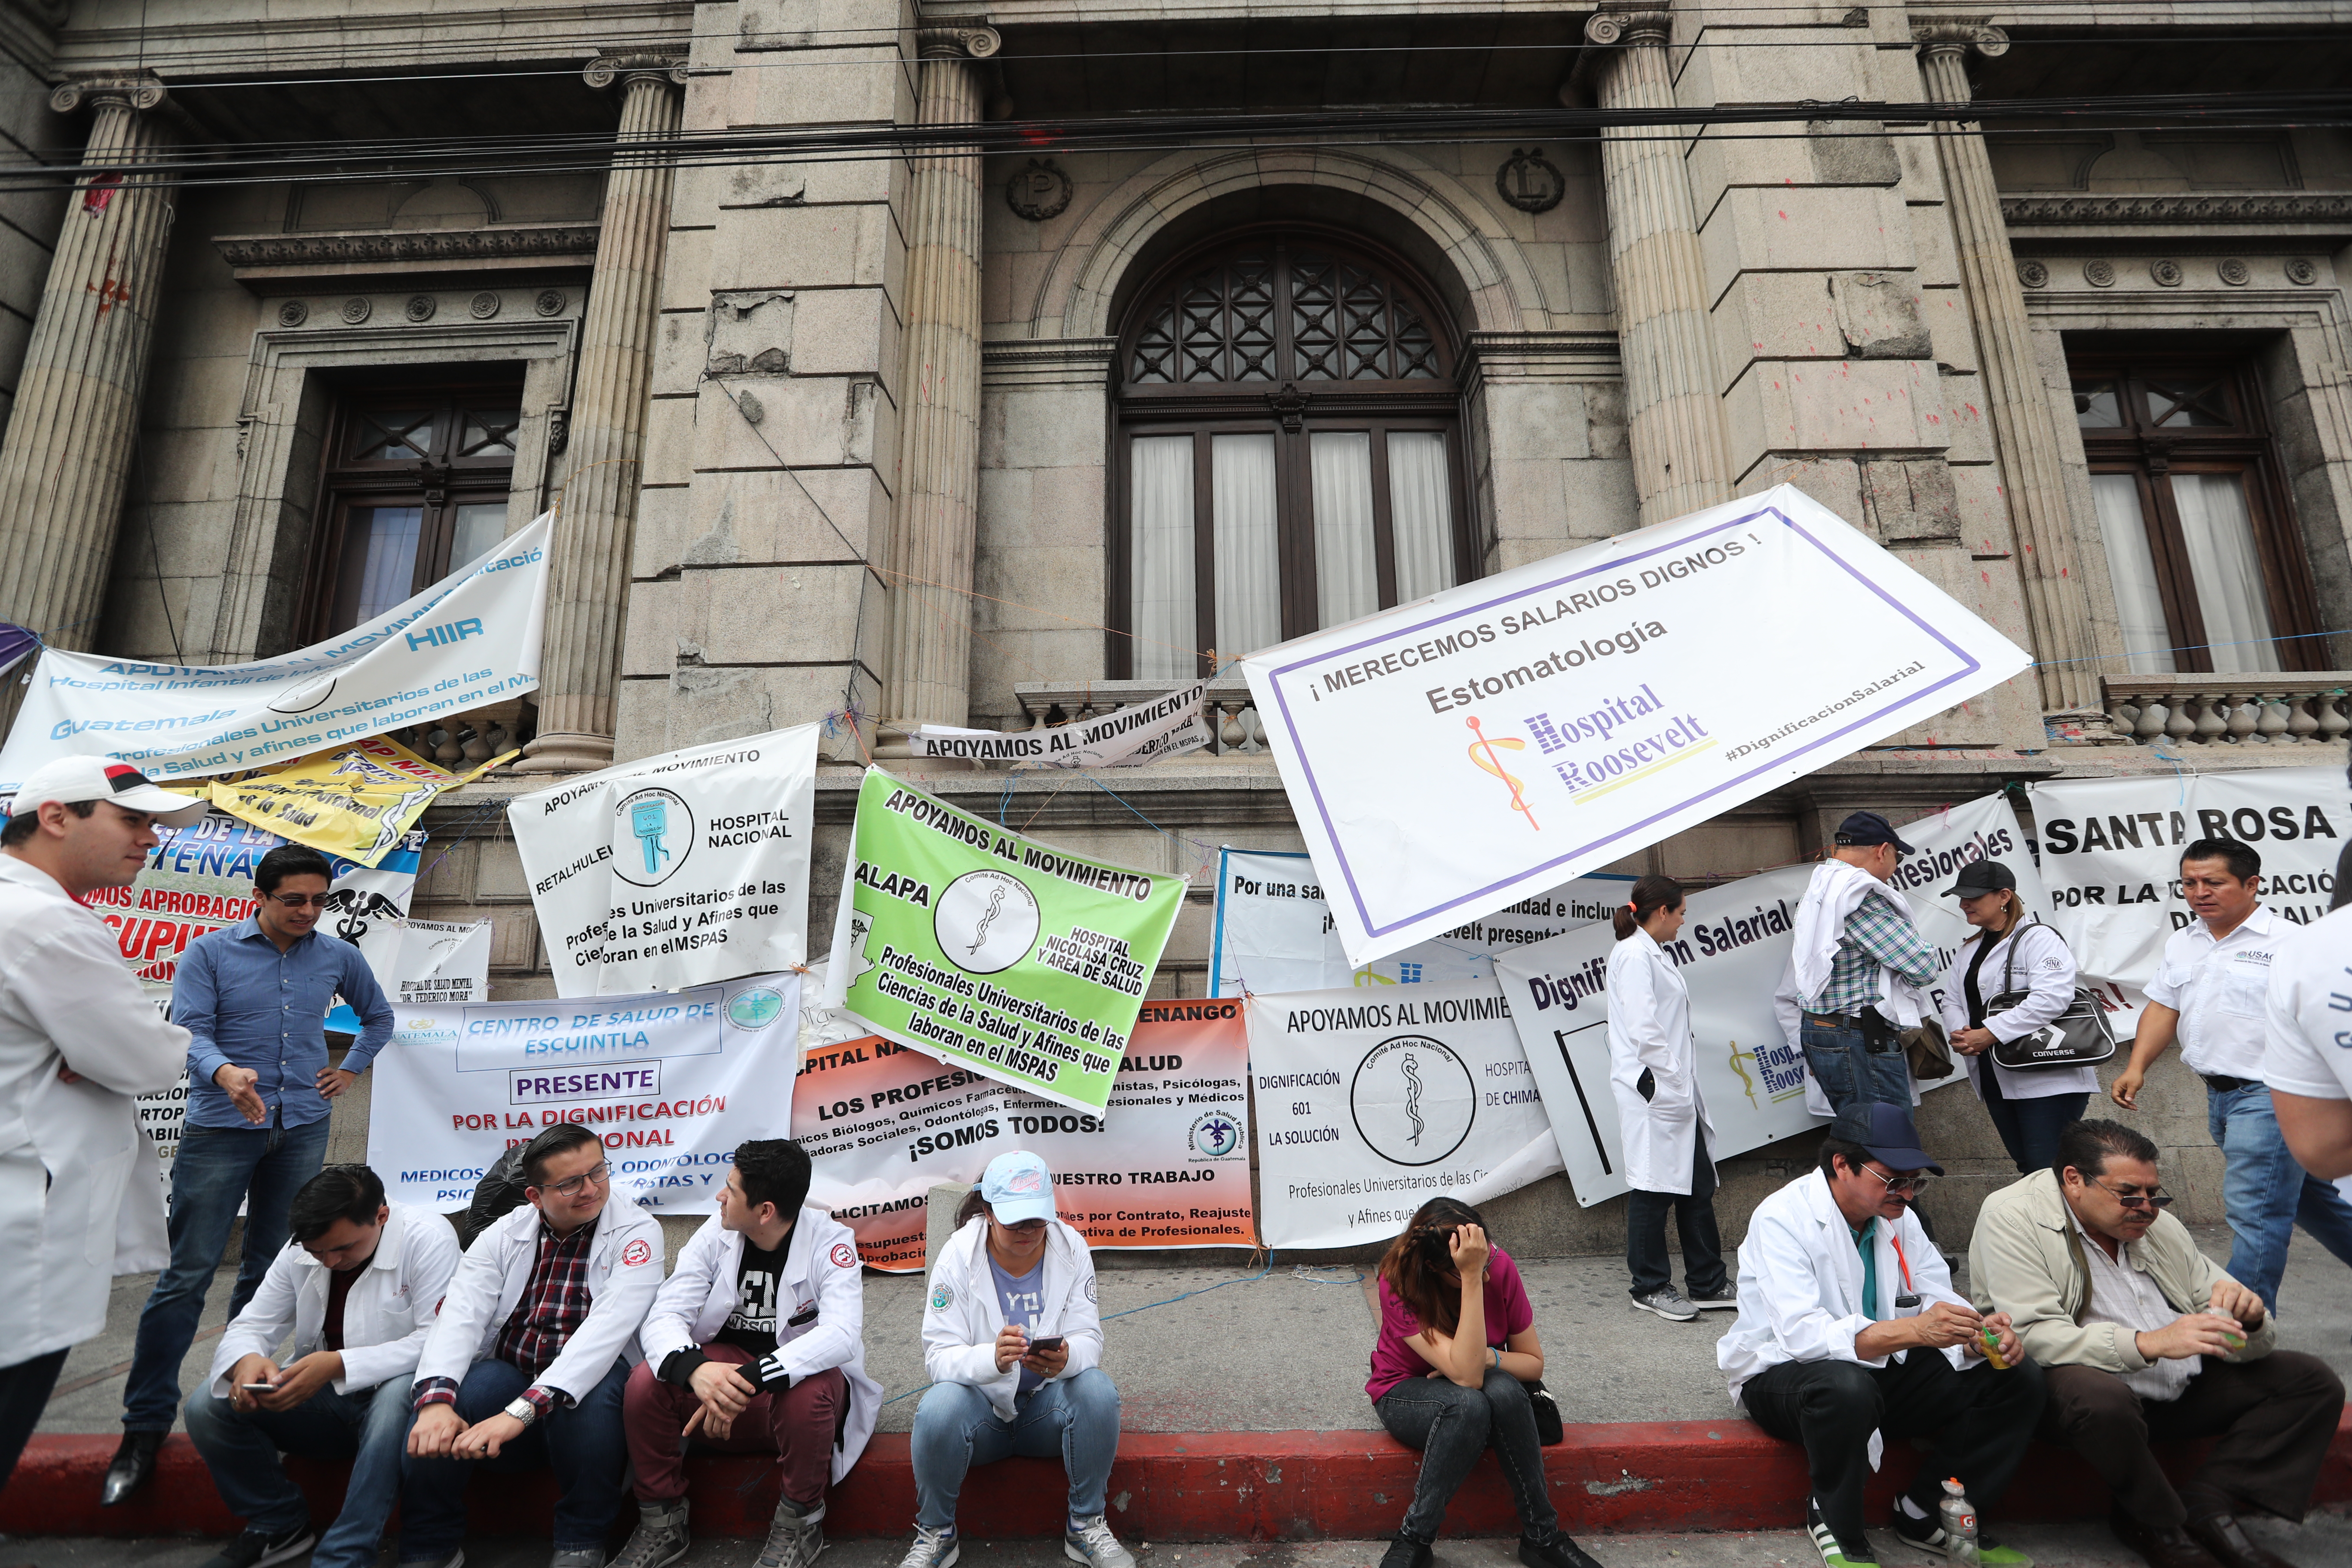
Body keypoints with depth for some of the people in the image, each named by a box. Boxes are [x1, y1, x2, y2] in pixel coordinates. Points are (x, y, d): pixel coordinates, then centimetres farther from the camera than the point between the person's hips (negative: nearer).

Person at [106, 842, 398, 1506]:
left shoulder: (338, 956, 8)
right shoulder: (210, 952, -2)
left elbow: (379, 1015, 24)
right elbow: (189, 1030, -11)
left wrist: (351, 1068, 12)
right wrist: (224, 1072, -29)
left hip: (303, 1131, 3)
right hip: (221, 1128, -3)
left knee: (269, 1271, 9)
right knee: (187, 1274, -4)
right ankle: (146, 1425, 5)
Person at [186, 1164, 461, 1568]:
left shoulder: (428, 1237, -19)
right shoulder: (300, 1250, 1)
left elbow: (438, 1340, -24)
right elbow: (249, 1327, 4)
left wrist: (338, 1365, -33)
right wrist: (246, 1361, -21)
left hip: (393, 1390, -6)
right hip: (323, 1399, 6)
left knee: (399, 1396, -39)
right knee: (206, 1406, -11)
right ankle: (280, 1524, 7)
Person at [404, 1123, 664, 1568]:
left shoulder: (636, 1231, -11)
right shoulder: (503, 1235, 2)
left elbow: (609, 1327, -25)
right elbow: (460, 1317, -12)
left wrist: (523, 1410, -35)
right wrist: (436, 1399, -32)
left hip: (591, 1380, -3)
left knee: (588, 1391, -35)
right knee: (448, 1390, -26)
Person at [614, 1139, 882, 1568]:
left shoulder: (830, 1241, -18)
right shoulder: (715, 1234, -6)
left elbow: (842, 1336, -31)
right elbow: (665, 1315, -14)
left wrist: (750, 1380, -42)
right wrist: (695, 1368, -38)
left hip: (800, 1374, -4)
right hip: (722, 1366, 4)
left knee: (805, 1395, -37)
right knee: (646, 1383, -22)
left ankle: (799, 1524, -8)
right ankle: (661, 1526, 0)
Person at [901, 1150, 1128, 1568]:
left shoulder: (1071, 1249, -9)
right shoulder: (958, 1256, -15)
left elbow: (1089, 1339, -9)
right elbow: (938, 1357, -19)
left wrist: (1067, 1358, -35)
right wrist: (992, 1358, -41)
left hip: (1048, 1405, 2)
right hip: (981, 1404, -1)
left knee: (1098, 1389, -29)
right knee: (939, 1408, -33)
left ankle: (1087, 1525, -6)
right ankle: (935, 1533, -4)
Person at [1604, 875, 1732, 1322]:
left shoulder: (1655, 954, 18)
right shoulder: (1634, 955, -13)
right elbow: (1644, 1031, -20)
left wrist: (1686, 1088, 16)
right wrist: (1672, 1084, -17)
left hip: (1675, 1091, 10)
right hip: (1653, 1091, -10)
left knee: (1698, 1184, 13)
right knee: (1654, 1188, 0)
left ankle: (1708, 1284, 23)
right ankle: (1651, 1287, 12)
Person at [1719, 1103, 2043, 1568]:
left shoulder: (1897, 1216, 2)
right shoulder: (1782, 1220, -22)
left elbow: (1938, 1297, -2)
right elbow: (1801, 1335, -33)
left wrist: (1978, 1333, -26)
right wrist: (1912, 1330, -43)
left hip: (1882, 1368, 7)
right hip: (1782, 1374, -7)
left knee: (2019, 1379, -8)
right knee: (1846, 1386, -40)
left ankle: (1925, 1514, 2)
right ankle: (1836, 1526, -12)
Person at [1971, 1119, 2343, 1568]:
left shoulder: (2159, 1226, 8)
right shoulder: (2012, 1218, -13)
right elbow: (2034, 1335, -24)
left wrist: (2247, 1317, -15)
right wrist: (2150, 1343, -33)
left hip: (2184, 1386, 7)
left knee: (2314, 1381, -1)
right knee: (2098, 1397, -38)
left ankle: (2207, 1504, -9)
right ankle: (2159, 1524, -9)